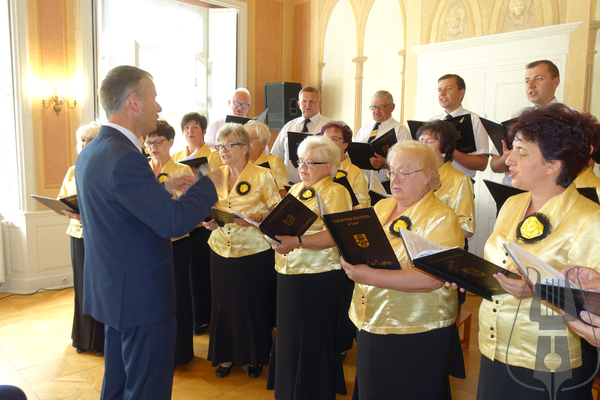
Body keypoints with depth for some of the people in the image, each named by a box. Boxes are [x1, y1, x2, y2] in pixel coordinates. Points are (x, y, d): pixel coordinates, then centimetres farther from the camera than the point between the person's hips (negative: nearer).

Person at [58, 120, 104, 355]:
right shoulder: (72, 172, 13)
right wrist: (71, 213, -9)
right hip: (79, 233, 5)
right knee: (82, 284, 10)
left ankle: (104, 339, 15)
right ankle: (84, 337, 26)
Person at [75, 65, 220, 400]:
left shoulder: (92, 152, 8)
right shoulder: (124, 157, -24)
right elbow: (174, 222, -28)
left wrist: (164, 189, 11)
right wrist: (210, 182, -14)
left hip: (112, 289, 10)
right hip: (142, 295, -10)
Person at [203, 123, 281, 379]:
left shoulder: (262, 175, -6)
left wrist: (256, 218, -21)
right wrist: (208, 221, -4)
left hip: (254, 252, -4)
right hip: (221, 250, 4)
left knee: (253, 305, 6)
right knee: (224, 303, 10)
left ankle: (255, 357, 26)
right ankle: (227, 355, 30)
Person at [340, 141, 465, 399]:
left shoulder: (441, 219, -14)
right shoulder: (381, 207, 8)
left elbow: (431, 279, -26)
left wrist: (371, 276, -31)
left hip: (418, 335, -6)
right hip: (371, 325, 6)